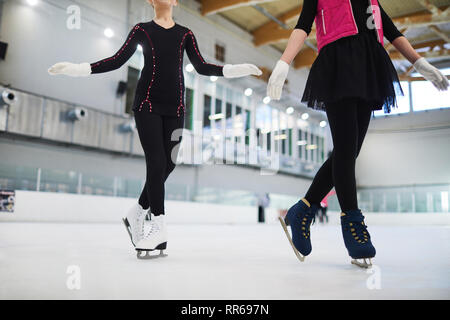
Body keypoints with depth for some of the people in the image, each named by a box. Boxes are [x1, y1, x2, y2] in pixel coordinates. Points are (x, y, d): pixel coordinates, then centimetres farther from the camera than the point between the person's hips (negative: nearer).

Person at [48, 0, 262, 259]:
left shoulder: (185, 34, 15)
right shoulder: (142, 30, 10)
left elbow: (201, 67, 8)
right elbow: (118, 60, 5)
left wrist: (236, 70, -1)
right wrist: (78, 68, -4)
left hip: (175, 106, 3)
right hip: (147, 104, -2)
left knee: (168, 164, -2)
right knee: (157, 163, -12)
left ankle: (136, 215, 18)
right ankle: (159, 226, -5)